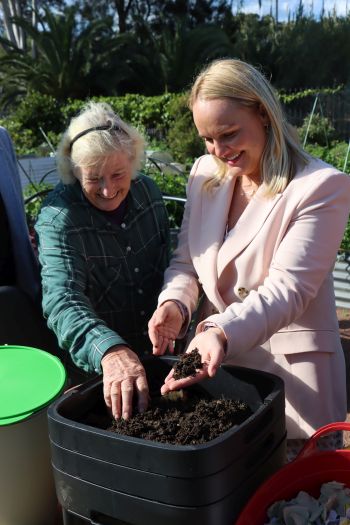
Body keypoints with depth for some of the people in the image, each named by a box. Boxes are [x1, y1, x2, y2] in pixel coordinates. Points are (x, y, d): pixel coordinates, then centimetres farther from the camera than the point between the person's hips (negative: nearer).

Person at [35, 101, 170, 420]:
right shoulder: (58, 219, -22)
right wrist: (110, 351, -53)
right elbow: (62, 298, -37)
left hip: (158, 350, 5)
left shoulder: (148, 191, -6)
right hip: (94, 367, -4)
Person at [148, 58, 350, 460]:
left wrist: (223, 332, -36)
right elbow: (185, 261, 7)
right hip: (215, 356, 5)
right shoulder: (204, 174, 4)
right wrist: (174, 305, -14)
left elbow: (287, 287, -21)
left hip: (289, 371, -5)